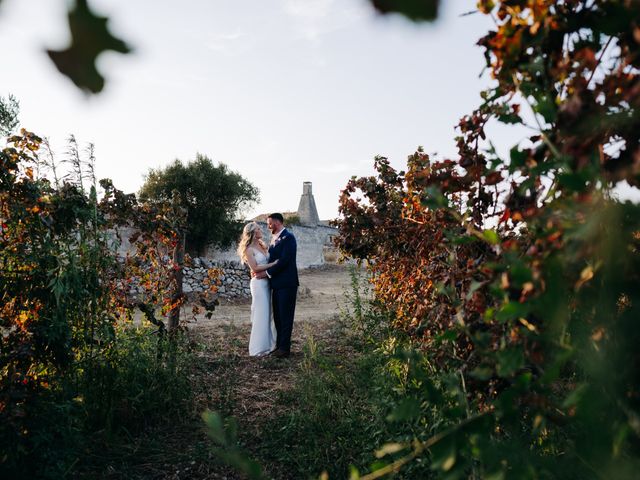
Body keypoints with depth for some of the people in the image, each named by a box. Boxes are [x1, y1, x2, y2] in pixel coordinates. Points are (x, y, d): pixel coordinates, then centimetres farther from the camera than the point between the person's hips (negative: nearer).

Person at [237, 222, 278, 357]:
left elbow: (269, 259, 12)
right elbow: (255, 268, -16)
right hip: (258, 283, -8)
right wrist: (273, 264, -15)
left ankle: (267, 344, 20)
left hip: (267, 282, 8)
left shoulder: (262, 246, 14)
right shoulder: (249, 249, -8)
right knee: (260, 314, -4)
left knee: (267, 313, 11)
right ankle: (259, 348, 4)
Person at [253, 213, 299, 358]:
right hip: (277, 284, 9)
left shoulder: (288, 237, -12)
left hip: (286, 283, -9)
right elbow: (271, 259, 15)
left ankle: (284, 348, 2)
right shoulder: (274, 239, 16)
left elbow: (284, 260, -19)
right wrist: (259, 271, -2)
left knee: (285, 316, -3)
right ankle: (278, 345, 20)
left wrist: (267, 273, -15)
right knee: (277, 316, 12)